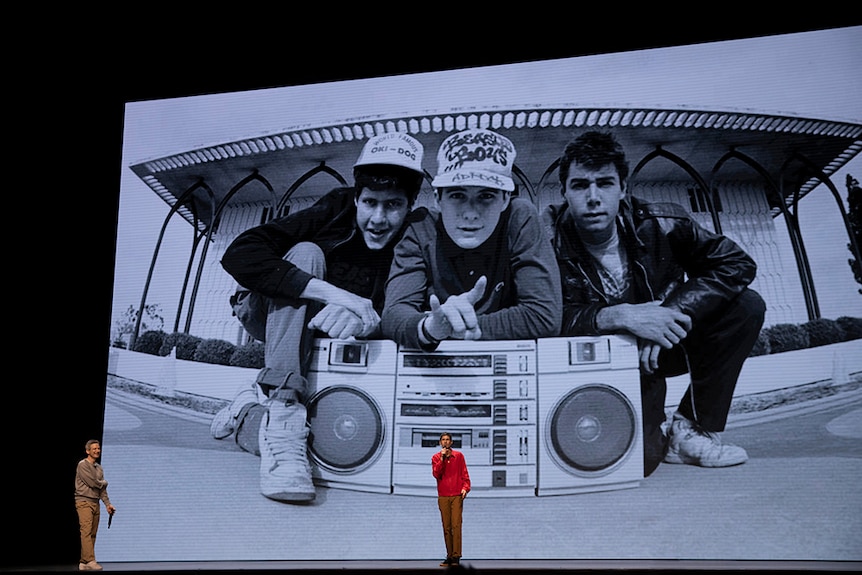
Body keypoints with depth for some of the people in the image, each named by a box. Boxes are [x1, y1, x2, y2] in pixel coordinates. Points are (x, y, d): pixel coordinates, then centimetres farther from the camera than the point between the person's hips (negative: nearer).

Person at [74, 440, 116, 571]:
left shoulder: (99, 468, 18)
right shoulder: (82, 465, -5)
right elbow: (93, 482, -13)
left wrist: (108, 504, 5)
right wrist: (104, 482, 6)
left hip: (95, 503, 7)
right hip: (84, 502, -7)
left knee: (93, 534, 4)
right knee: (86, 531, -16)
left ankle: (83, 562, 8)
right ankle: (90, 561, -23)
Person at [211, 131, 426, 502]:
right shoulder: (335, 212, -18)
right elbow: (238, 255, -29)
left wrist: (363, 318, -47)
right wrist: (332, 292, -39)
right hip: (276, 322, -1)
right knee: (306, 253, -31)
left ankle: (247, 413, 2)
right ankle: (280, 414, -42)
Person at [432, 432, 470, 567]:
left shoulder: (458, 456, 7)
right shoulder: (436, 457, 8)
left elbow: (464, 474, 5)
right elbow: (436, 474, -6)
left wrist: (465, 487, -10)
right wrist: (442, 458, -11)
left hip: (457, 496, -1)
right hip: (443, 497, 2)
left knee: (456, 525, -10)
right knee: (446, 527, 2)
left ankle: (456, 556, -11)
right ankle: (449, 555, 7)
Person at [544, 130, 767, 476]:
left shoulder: (658, 224, -15)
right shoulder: (548, 241, -18)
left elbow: (737, 263, -17)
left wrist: (673, 311, -29)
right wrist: (618, 317, -42)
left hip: (663, 345, 4)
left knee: (745, 306, -18)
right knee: (638, 460, -28)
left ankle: (692, 430, -8)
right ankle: (655, 439, 13)